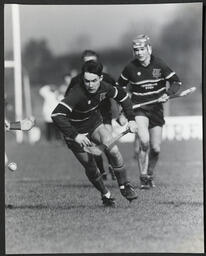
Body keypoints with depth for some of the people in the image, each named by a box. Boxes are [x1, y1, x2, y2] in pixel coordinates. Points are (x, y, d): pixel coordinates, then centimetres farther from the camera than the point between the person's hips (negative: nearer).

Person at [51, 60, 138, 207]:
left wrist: (131, 119, -1)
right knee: (90, 167, 0)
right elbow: (57, 115, -44)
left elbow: (123, 96, 6)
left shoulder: (104, 87, -17)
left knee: (113, 150, -19)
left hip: (95, 124, 4)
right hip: (77, 132, -4)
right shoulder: (77, 94, -35)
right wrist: (74, 136, -47)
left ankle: (125, 186, -1)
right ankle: (106, 195, 25)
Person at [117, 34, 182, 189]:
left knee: (155, 149, 1)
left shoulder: (159, 65, -6)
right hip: (139, 107, -2)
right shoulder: (130, 68, -5)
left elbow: (176, 82, 0)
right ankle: (143, 177, -13)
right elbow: (120, 86, 12)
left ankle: (150, 175, 27)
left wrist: (167, 94, -18)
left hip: (156, 108, 2)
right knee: (143, 141, -24)